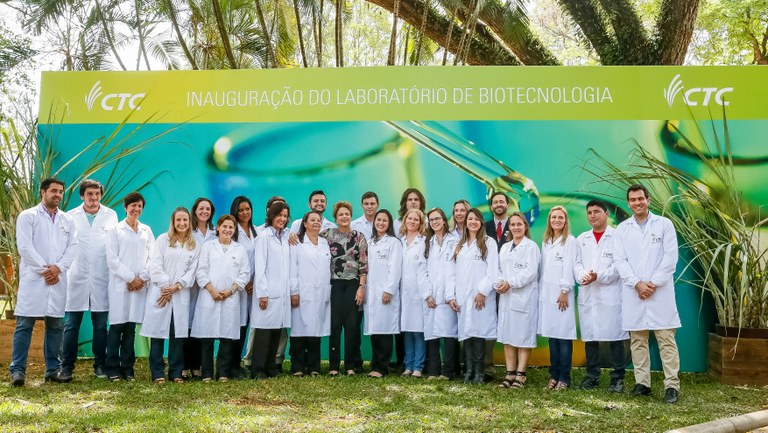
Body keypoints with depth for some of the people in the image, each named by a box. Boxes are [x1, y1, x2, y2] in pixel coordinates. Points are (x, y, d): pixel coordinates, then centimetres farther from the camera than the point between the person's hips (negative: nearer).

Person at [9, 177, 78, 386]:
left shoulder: (67, 221, 15)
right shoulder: (27, 216, 4)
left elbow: (72, 247, 7)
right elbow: (24, 246, -6)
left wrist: (57, 268, -9)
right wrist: (44, 269, -10)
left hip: (57, 280, 4)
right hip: (33, 278, -4)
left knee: (56, 324, 5)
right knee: (24, 324, -4)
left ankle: (53, 369, 11)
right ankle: (18, 369, 1)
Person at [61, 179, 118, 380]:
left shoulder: (111, 215, 6)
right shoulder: (71, 216, 6)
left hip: (101, 278, 0)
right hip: (76, 278, 0)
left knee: (100, 326, 5)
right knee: (71, 324, 2)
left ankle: (100, 365, 15)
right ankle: (66, 366, 13)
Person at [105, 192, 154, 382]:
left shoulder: (146, 231, 13)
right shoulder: (115, 230, 4)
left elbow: (152, 257, 8)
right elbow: (112, 259, -3)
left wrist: (142, 277, -5)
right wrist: (131, 278, -8)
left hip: (140, 284, 3)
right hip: (120, 284, -2)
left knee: (131, 327, 5)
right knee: (117, 325, -3)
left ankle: (127, 368, 11)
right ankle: (113, 369, 4)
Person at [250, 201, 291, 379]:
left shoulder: (286, 238, 14)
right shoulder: (264, 237, -3)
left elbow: (288, 266, 14)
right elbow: (259, 267, -8)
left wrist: (291, 291, 8)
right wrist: (262, 294, -13)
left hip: (283, 292, 6)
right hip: (268, 292, -6)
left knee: (277, 330, 8)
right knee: (264, 331, -3)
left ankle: (271, 368, 17)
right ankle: (258, 370, 4)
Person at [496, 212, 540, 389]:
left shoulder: (531, 246, -2)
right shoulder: (504, 247, 17)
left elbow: (530, 272, -12)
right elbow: (499, 269, 13)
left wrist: (510, 283, -17)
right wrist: (500, 282, -8)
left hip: (525, 297, -6)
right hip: (506, 297, 6)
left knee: (523, 335, -2)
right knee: (507, 335, 5)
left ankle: (521, 374, 2)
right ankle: (510, 373, 11)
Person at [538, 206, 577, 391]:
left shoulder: (570, 240, -1)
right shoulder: (545, 242, 17)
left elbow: (569, 267, -8)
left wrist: (565, 291, -13)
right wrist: (540, 291, 10)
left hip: (561, 293, -6)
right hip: (546, 293, 6)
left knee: (564, 335, -4)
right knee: (551, 334, 7)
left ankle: (564, 377, 1)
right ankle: (554, 375, 13)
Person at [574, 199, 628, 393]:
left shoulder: (617, 236, 0)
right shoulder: (581, 239, 15)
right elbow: (577, 263, 9)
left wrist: (599, 276, -17)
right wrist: (583, 275, -12)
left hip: (611, 294, -4)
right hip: (587, 295, 4)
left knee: (615, 335, -1)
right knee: (589, 336, 7)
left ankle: (618, 377, 9)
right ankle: (592, 376, 18)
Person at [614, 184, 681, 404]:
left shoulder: (664, 224, 4)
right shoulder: (622, 229, 9)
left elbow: (671, 256, -2)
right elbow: (620, 260, 3)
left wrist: (653, 283, -10)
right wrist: (637, 284, -10)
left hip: (660, 291, -2)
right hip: (633, 292, 2)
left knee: (666, 339, -3)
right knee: (637, 339, 6)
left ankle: (672, 386, 1)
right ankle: (642, 383, 14)